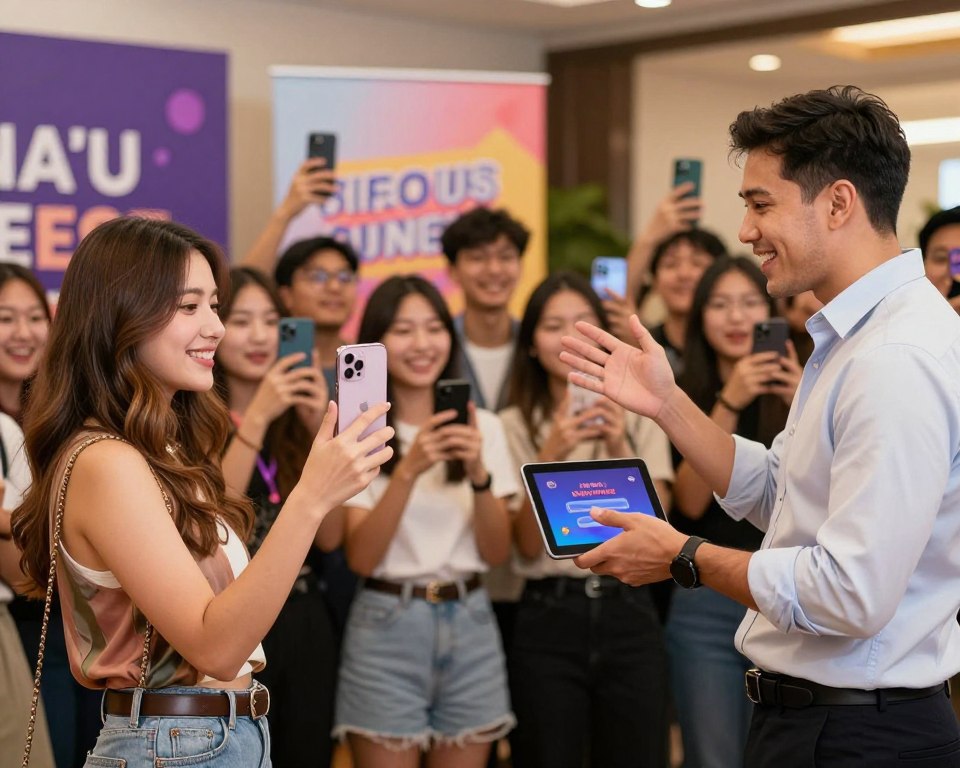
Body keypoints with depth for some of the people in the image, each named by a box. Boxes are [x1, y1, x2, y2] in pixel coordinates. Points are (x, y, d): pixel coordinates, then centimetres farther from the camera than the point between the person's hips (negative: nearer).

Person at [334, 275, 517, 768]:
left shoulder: (483, 427, 6)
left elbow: (497, 552, 0)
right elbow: (360, 557, -12)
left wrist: (478, 474, -17)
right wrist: (408, 470, -23)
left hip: (469, 623, 3)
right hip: (387, 627, -3)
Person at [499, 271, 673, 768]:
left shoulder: (639, 415, 6)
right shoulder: (514, 425, 1)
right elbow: (528, 545, -7)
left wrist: (620, 450, -18)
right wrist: (550, 457, -20)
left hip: (629, 613, 1)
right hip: (548, 619, -1)